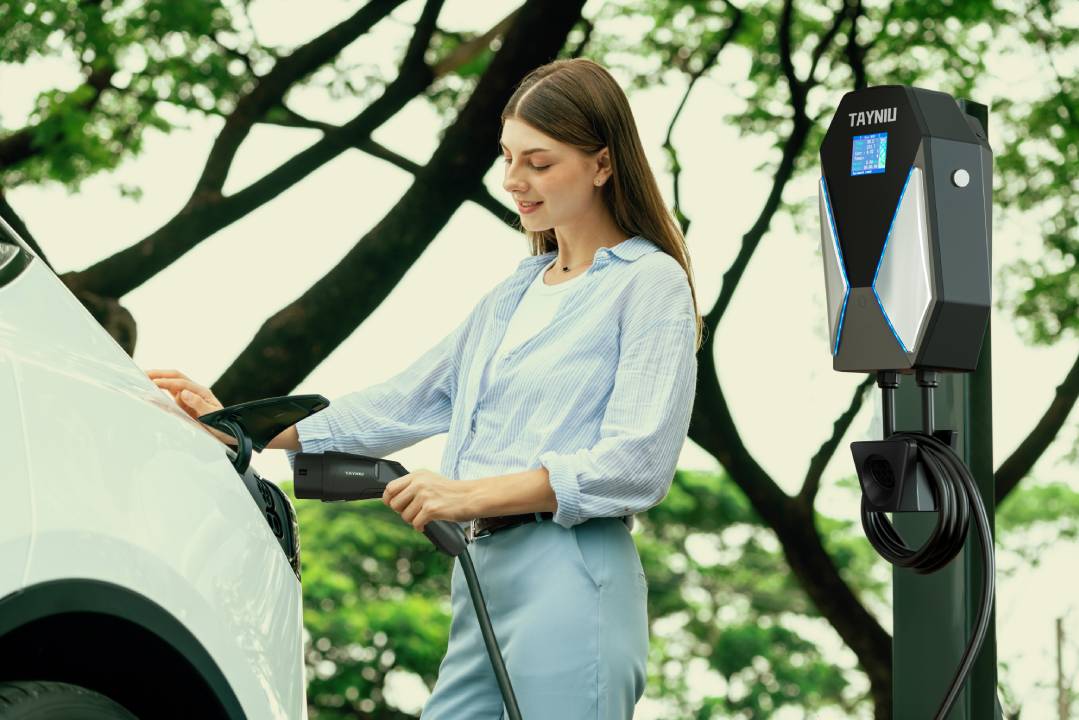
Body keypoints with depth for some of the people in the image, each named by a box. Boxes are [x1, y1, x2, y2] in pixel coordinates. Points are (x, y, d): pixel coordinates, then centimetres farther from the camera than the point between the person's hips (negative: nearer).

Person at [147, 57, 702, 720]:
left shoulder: (651, 282, -2)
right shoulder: (515, 293, 24)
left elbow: (638, 465, -13)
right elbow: (409, 402, 22)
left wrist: (471, 495, -17)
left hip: (571, 589, -8)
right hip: (483, 577, 8)